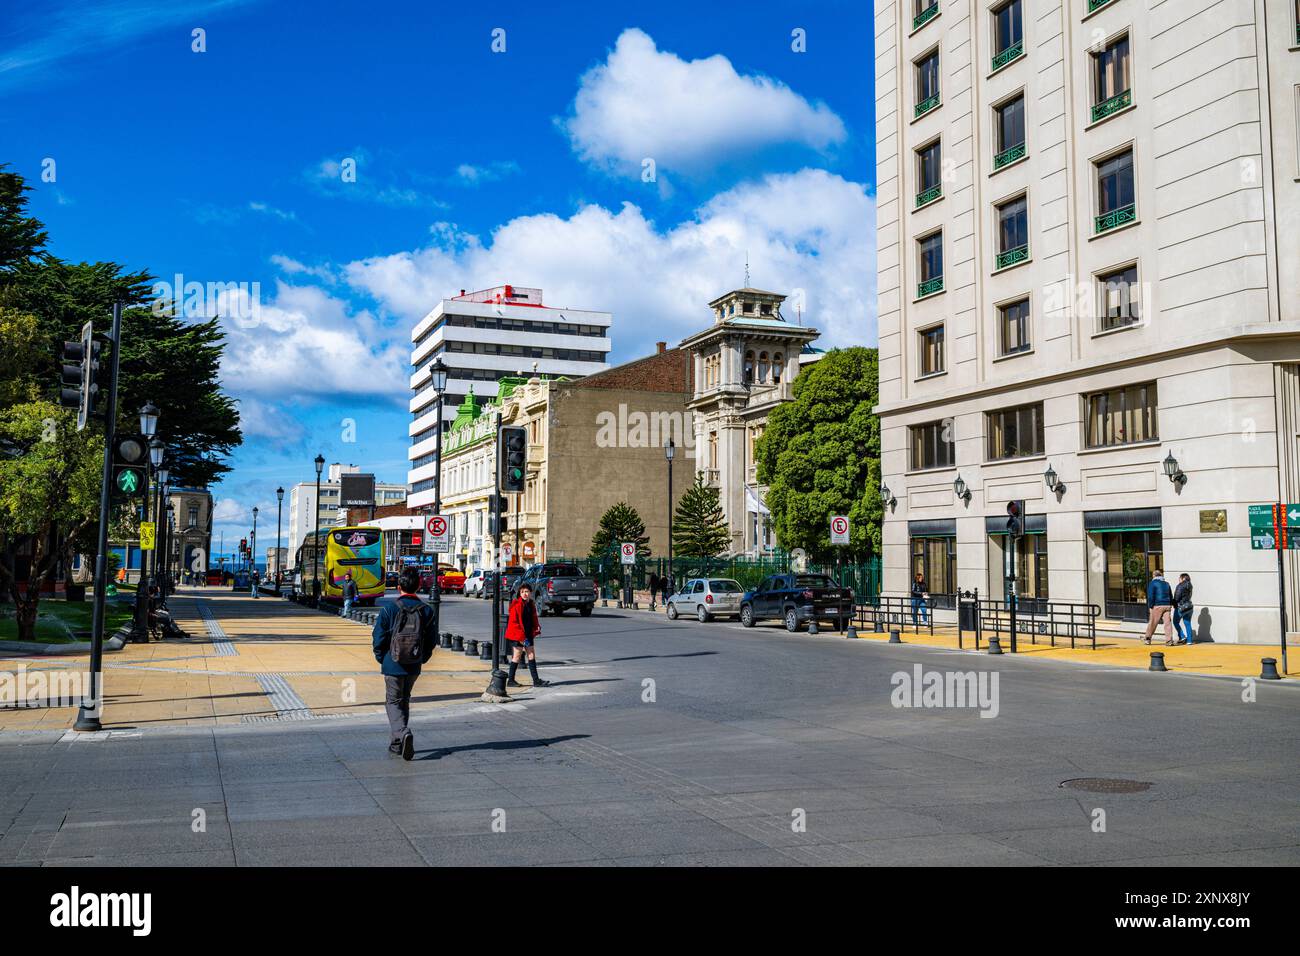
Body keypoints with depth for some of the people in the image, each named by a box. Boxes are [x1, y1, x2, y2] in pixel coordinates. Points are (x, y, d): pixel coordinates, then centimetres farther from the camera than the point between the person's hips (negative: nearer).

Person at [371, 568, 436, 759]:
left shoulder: (390, 609, -12)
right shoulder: (426, 611, -3)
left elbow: (378, 638, -9)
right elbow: (430, 641, 2)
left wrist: (382, 659, 6)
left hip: (393, 665, -3)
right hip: (414, 667, 3)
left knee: (393, 702, 7)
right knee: (404, 701, 19)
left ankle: (403, 733, -19)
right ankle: (396, 744, 25)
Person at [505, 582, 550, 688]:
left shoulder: (531, 605, 10)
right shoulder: (516, 605, -13)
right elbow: (513, 622, -16)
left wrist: (536, 627, 3)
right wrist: (522, 637, -19)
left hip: (529, 634, 7)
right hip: (518, 635, -7)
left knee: (532, 655, 7)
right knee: (517, 656, -1)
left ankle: (536, 680, 9)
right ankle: (510, 680, 9)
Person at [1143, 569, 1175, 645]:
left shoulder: (1153, 583, -2)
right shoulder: (1166, 583, 16)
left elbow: (1150, 596, -9)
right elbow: (1171, 596, 20)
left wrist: (1150, 606, -4)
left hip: (1157, 606, -5)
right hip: (1167, 605, 5)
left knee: (1152, 622, 4)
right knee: (1168, 622, 0)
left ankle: (1147, 638, 13)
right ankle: (1169, 640, -6)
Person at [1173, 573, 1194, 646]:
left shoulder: (1180, 586, -15)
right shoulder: (1189, 586, 8)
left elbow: (1177, 597, -16)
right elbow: (1189, 596, 11)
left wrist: (1174, 604, 0)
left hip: (1180, 607, -7)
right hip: (1189, 606, 7)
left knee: (1176, 622, 9)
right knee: (1187, 624, 10)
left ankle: (1182, 637, 1)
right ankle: (1189, 640, 9)